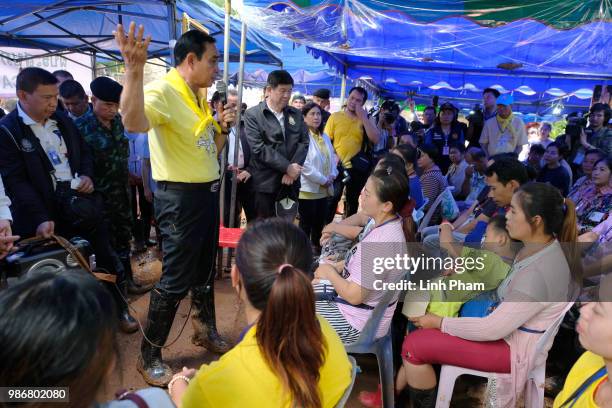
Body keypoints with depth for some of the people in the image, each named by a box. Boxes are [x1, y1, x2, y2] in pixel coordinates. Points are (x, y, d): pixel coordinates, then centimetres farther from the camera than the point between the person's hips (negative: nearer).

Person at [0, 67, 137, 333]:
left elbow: (84, 151, 20)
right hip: (49, 212, -5)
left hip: (83, 202, 5)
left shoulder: (62, 119, 10)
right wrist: (40, 218, -23)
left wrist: (87, 175, -1)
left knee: (108, 260, 13)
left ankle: (118, 310, 32)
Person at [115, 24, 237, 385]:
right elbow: (134, 123, -40)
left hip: (208, 192, 9)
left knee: (205, 271, 21)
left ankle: (205, 330, 42)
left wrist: (224, 126, 1)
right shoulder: (162, 91, -17)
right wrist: (134, 70, -52)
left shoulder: (199, 97, 11)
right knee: (176, 280, 0)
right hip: (180, 197, -9)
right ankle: (150, 356, 20)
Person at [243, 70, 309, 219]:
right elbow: (259, 148, -12)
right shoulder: (252, 114, -2)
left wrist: (293, 169, -11)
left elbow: (304, 142, 5)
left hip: (291, 181, 4)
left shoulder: (297, 114, 12)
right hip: (266, 183, -4)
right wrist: (287, 167, -15)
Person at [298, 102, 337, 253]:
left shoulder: (325, 137, 15)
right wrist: (322, 180, -15)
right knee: (306, 223, 1)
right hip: (308, 188, -8)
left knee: (320, 222, 15)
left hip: (324, 189, 8)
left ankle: (317, 249, 31)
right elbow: (303, 164, -21)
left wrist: (332, 175, -2)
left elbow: (332, 158, 18)